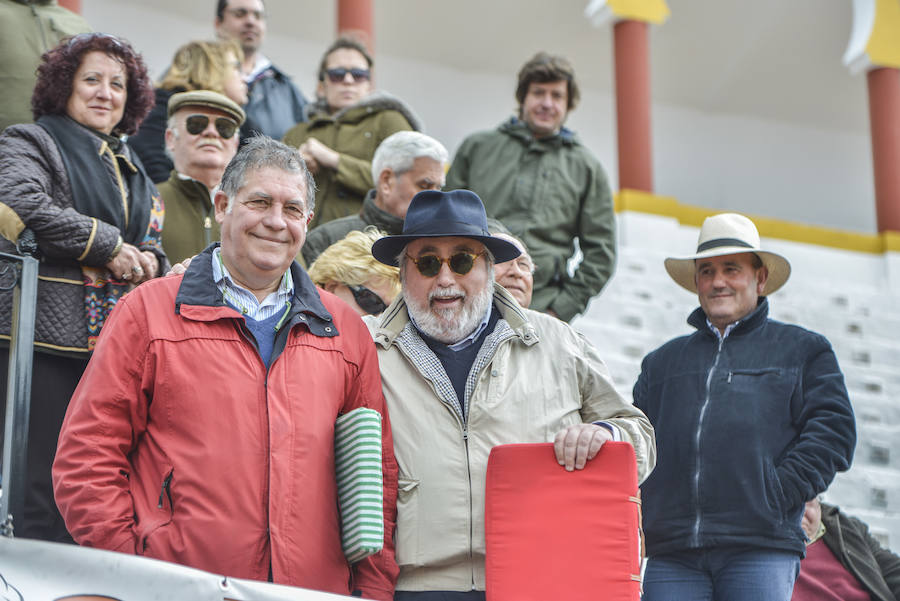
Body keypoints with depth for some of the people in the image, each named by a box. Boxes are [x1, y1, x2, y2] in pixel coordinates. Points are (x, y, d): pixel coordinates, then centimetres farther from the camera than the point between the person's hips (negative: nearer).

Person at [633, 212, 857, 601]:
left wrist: (775, 496, -8)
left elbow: (832, 428, 5)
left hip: (762, 547, -3)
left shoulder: (802, 350, 17)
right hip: (671, 553, 3)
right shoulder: (662, 362, 26)